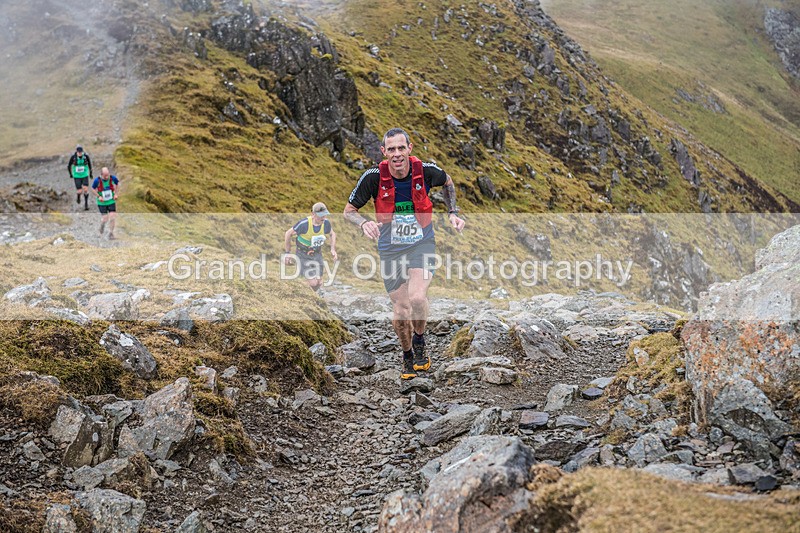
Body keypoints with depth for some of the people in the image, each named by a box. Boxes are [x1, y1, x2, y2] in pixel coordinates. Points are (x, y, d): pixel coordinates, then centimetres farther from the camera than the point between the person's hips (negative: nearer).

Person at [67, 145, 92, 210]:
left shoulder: (86, 156, -14)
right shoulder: (73, 157, -17)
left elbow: (89, 163, 5)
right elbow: (69, 166, -1)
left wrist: (91, 173, 13)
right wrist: (70, 174, 8)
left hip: (85, 175, 1)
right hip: (77, 176, -1)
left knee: (86, 189, -11)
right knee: (79, 191, -4)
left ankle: (86, 204, 7)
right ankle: (78, 197, 33)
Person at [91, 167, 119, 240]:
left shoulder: (112, 178, -15)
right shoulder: (97, 180, -20)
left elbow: (117, 184, 8)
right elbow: (93, 189, -2)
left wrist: (116, 194, -1)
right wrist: (98, 196, -15)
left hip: (111, 201, 2)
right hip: (102, 203, -2)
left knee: (112, 217, -8)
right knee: (105, 218, -5)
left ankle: (110, 234, 8)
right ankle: (102, 225, 32)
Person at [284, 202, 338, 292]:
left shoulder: (326, 223, -15)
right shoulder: (304, 224, -29)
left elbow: (332, 234, 9)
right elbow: (288, 234, -13)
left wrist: (333, 249, -3)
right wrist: (287, 253, -6)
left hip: (317, 254, 5)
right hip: (303, 256, -5)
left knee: (319, 283, 9)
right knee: (313, 283, -13)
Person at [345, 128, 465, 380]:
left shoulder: (426, 171, -14)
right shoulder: (373, 177, -17)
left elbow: (448, 182, 12)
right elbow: (349, 210, -4)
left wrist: (452, 213, 3)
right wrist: (364, 223, -24)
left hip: (422, 244, -1)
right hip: (391, 249, 1)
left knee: (417, 298, -24)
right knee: (400, 312, 2)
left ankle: (420, 341, 7)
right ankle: (408, 357, 31)